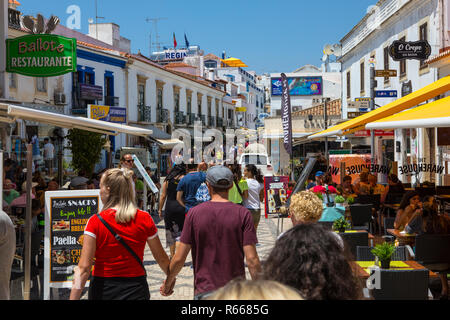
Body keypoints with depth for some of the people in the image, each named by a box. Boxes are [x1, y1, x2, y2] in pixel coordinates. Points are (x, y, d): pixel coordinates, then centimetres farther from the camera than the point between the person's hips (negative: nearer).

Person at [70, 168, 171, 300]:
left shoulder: (96, 221, -11)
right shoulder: (144, 219, -6)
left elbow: (84, 267, -17)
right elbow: (161, 259, 3)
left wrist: (73, 298, -15)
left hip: (103, 291, 0)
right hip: (136, 290, 0)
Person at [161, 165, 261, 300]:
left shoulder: (194, 213, -5)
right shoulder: (243, 214, -7)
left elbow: (179, 258, -4)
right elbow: (251, 259, -11)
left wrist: (169, 280, 14)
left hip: (204, 290, 0)